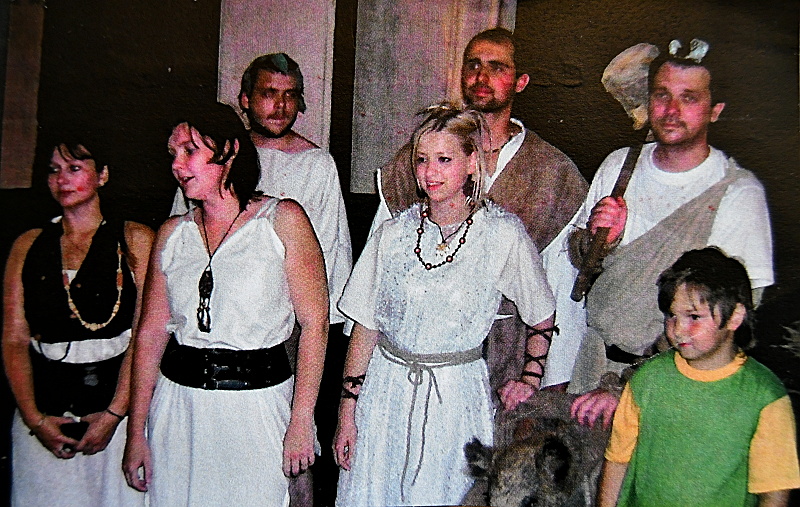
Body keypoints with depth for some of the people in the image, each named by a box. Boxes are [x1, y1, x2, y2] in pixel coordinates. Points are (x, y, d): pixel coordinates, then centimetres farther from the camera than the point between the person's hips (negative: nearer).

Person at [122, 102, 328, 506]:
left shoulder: (283, 219, -6)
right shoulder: (172, 233, 5)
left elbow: (315, 322, -9)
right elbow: (151, 333, 7)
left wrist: (301, 421, -13)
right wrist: (136, 432, 5)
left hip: (257, 403, -3)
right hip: (177, 406, 4)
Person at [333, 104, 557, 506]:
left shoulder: (503, 235, -10)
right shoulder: (394, 232, -3)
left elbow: (541, 317, 5)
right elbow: (365, 326, 0)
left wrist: (530, 379, 2)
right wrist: (347, 410, -1)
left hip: (456, 397, -2)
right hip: (384, 392, 3)